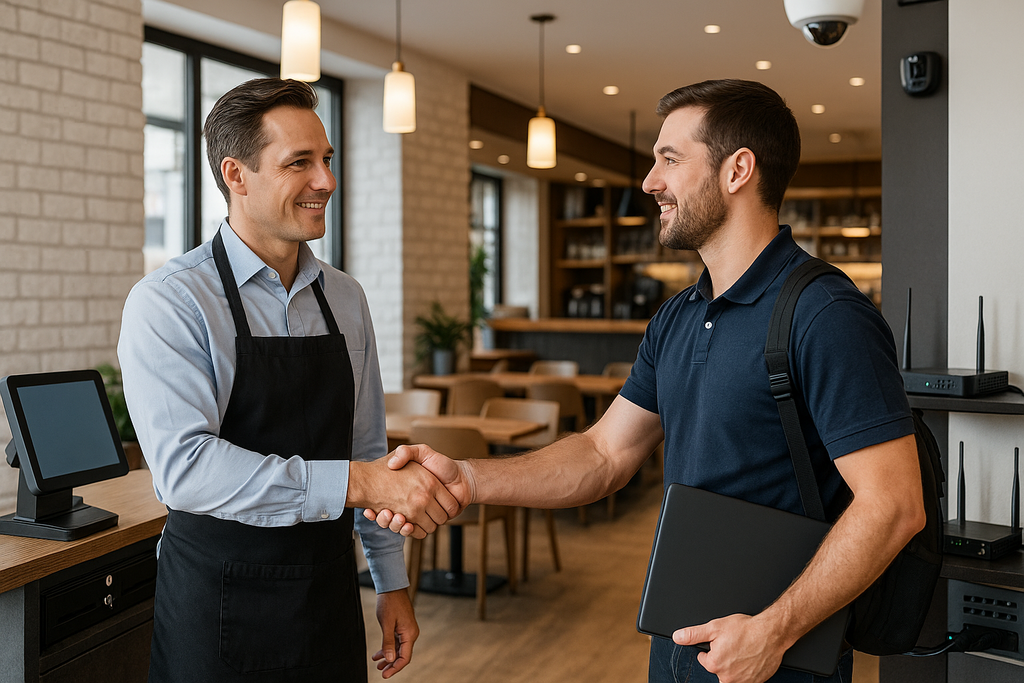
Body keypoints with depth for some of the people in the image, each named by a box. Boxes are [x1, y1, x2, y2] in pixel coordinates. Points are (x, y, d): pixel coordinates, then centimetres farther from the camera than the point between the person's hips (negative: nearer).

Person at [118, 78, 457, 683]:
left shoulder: (346, 300, 5)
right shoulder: (168, 303, -13)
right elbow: (185, 466, -25)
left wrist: (393, 584, 11)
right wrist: (360, 482, -30)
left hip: (330, 596, 5)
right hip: (219, 609, -5)